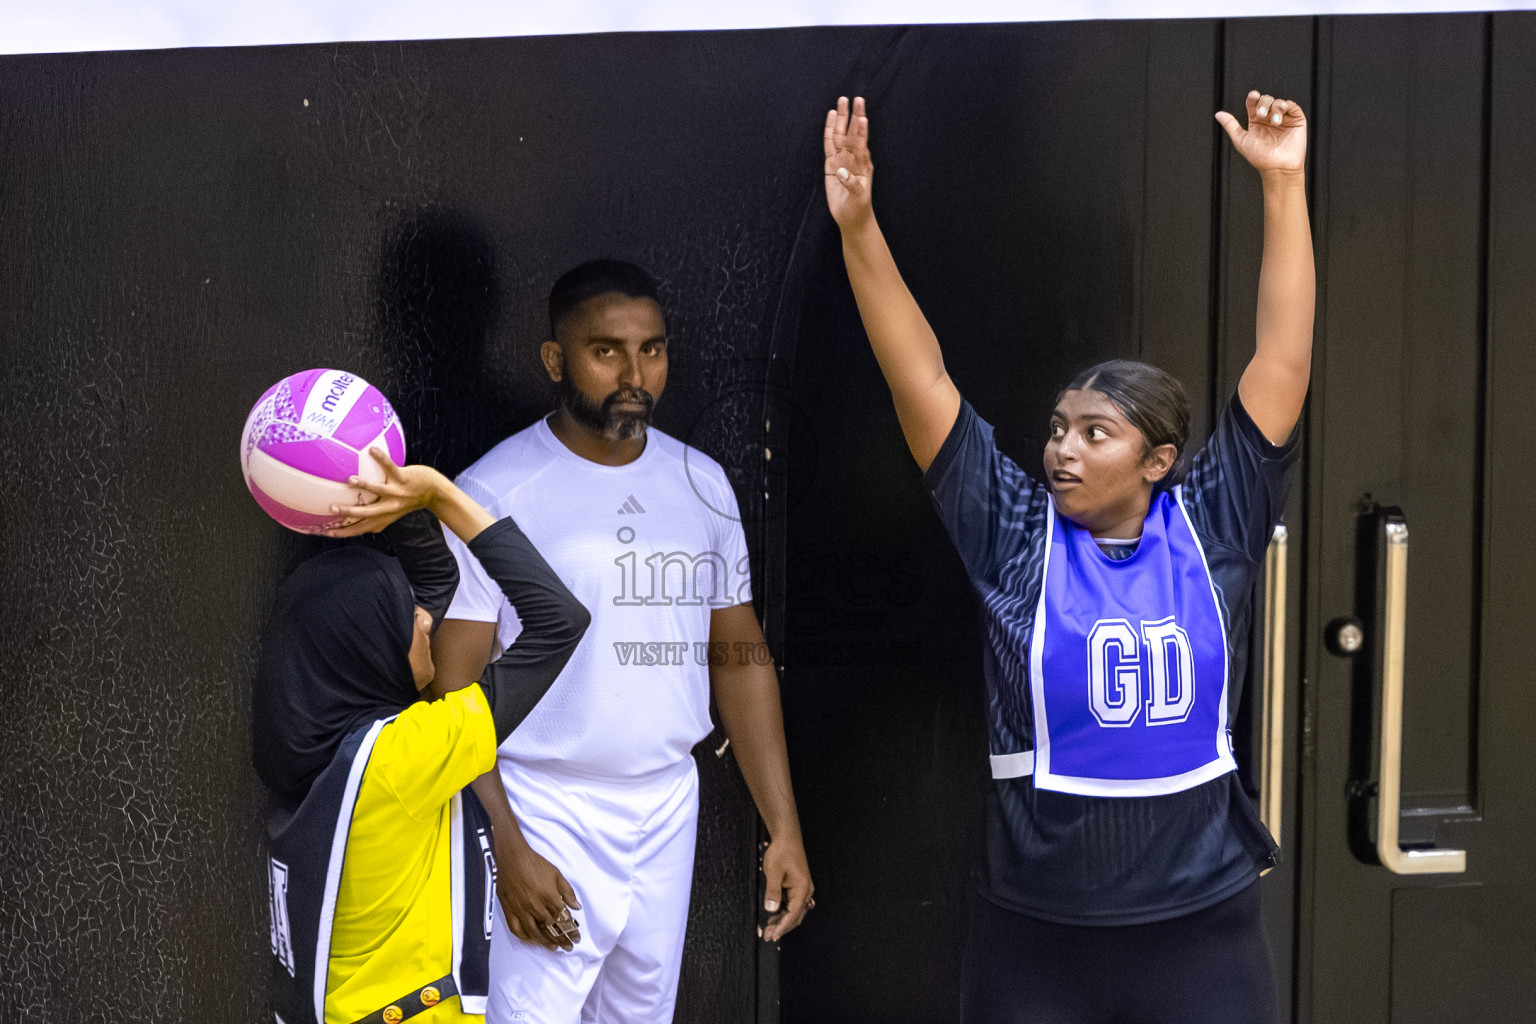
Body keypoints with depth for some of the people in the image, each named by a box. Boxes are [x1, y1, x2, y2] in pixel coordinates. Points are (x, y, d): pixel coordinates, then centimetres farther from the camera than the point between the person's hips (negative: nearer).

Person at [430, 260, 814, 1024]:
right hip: (548, 817, -5)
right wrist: (509, 851, -17)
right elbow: (456, 687, -11)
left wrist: (784, 827, 5)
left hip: (670, 809, 5)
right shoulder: (493, 494, -10)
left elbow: (739, 658, 10)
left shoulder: (702, 484, 6)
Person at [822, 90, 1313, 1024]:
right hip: (1035, 935, 0)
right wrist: (859, 228, -16)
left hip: (1204, 922, 1)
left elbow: (1284, 360, -5)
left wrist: (1283, 185, -8)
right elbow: (921, 378, -9)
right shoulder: (1015, 535, -4)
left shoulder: (1211, 528, -2)